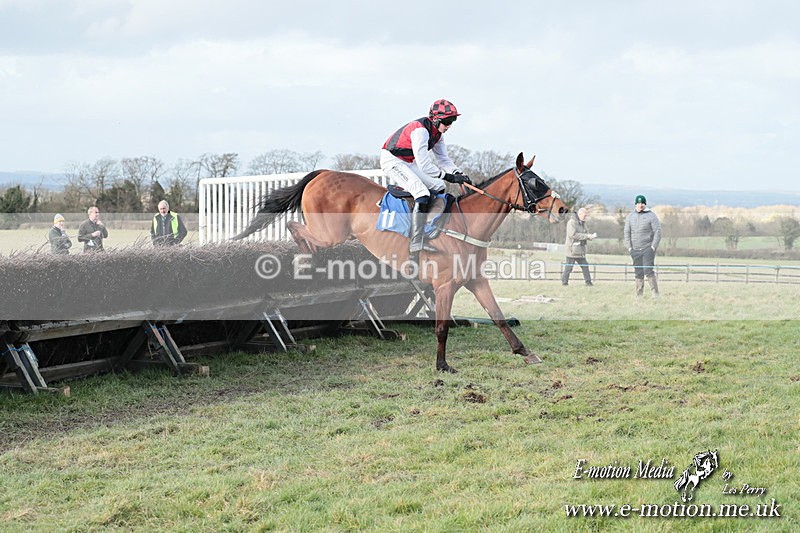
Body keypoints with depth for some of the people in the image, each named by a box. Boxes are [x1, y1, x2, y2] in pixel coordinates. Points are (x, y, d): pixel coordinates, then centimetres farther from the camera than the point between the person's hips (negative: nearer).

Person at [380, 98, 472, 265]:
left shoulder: (437, 133, 4)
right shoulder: (420, 130, -27)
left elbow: (443, 158, 7)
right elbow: (424, 165, -31)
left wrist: (458, 174, -10)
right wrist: (447, 176, -29)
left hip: (408, 163, 11)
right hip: (392, 160, -11)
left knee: (438, 187, 8)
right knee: (422, 195, -25)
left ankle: (429, 235, 4)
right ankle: (414, 249, -28)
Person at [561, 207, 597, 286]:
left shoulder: (582, 223, 15)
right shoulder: (571, 222, -14)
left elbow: (585, 234, 18)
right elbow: (573, 235, -24)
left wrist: (591, 236, -5)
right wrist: (587, 236, -24)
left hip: (580, 251, 9)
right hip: (572, 250, -9)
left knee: (585, 266, 9)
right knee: (568, 267, -3)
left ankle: (588, 282, 13)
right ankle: (564, 282, 5)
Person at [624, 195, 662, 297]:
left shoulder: (651, 216, -2)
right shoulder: (631, 216, 10)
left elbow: (657, 232, -4)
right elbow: (627, 232, 12)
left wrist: (653, 246, -11)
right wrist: (629, 247, 3)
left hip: (648, 248, -4)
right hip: (635, 250, 4)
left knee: (648, 271, -14)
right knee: (638, 273, 5)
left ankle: (655, 293, -11)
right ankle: (639, 295, 10)